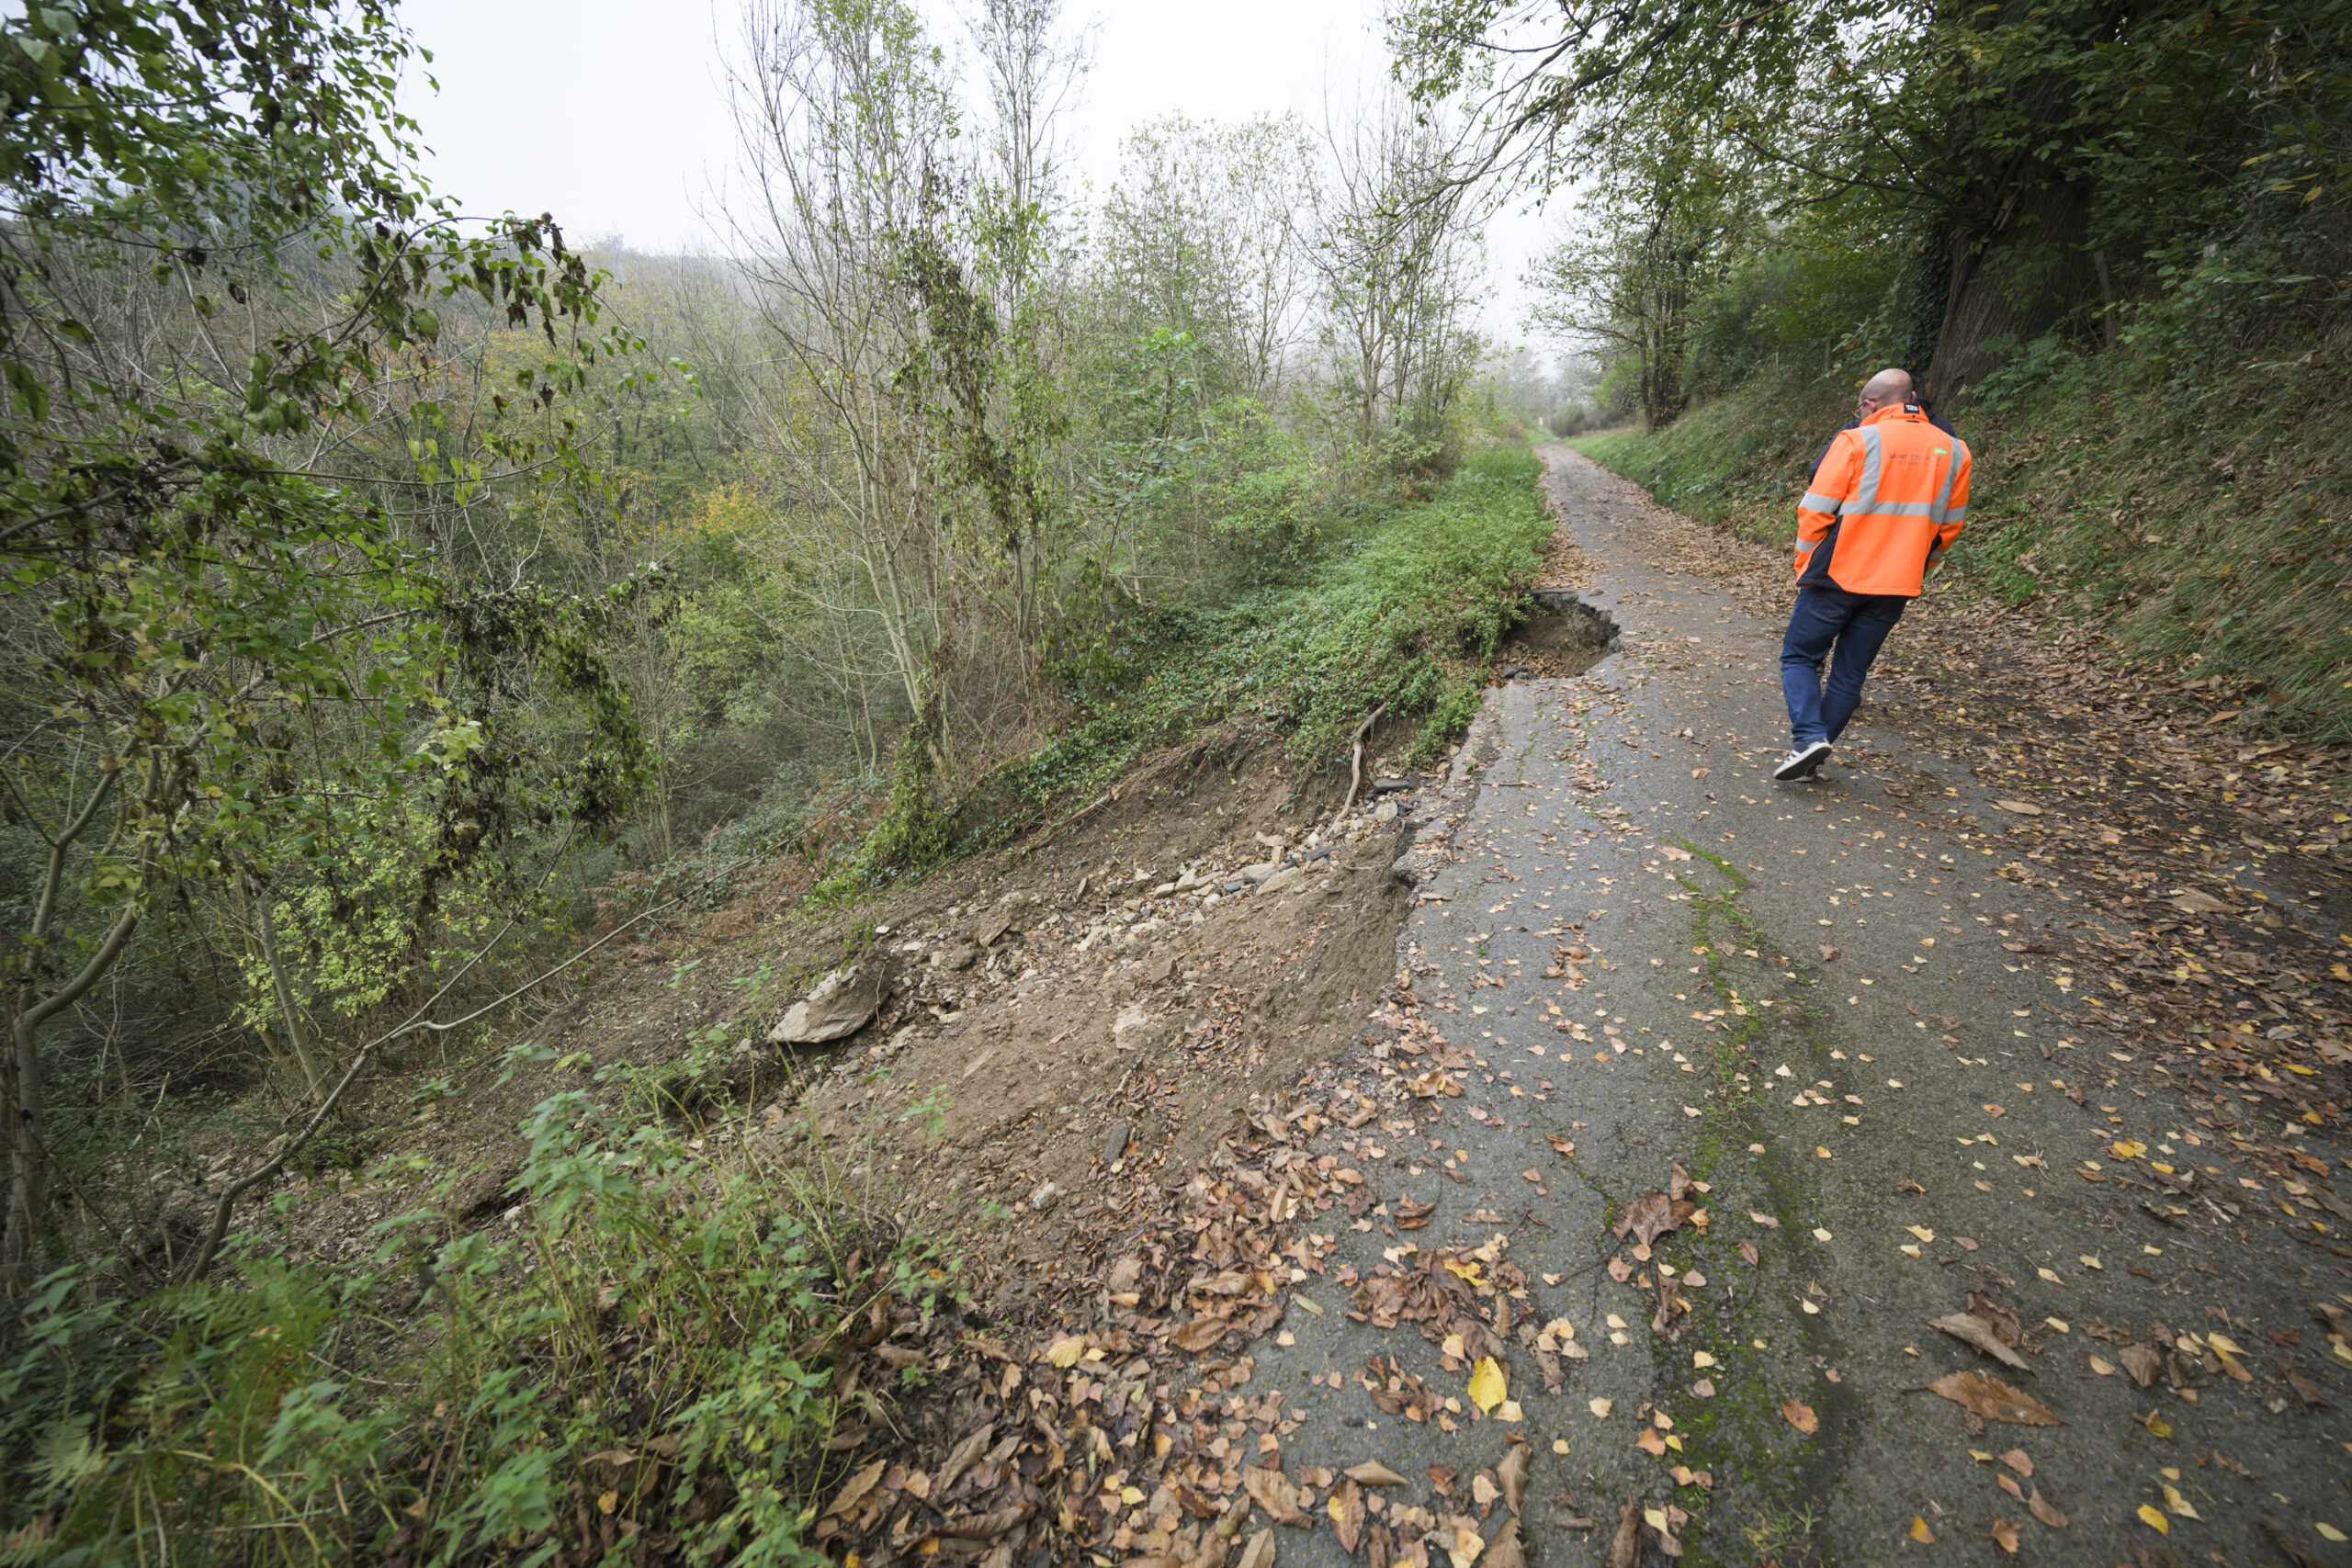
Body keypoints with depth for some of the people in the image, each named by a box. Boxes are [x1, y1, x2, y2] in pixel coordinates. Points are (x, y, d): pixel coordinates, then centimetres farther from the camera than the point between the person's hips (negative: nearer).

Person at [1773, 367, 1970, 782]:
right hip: (1896, 589, 5)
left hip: (1839, 577, -5)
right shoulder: (1953, 451, 9)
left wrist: (1805, 566, 3)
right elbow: (1950, 526, 14)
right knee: (1850, 674, 11)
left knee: (1800, 657, 7)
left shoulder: (1856, 441, -8)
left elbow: (1815, 512, -9)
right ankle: (1811, 757, 14)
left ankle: (1808, 736, -13)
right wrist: (1913, 570, 24)